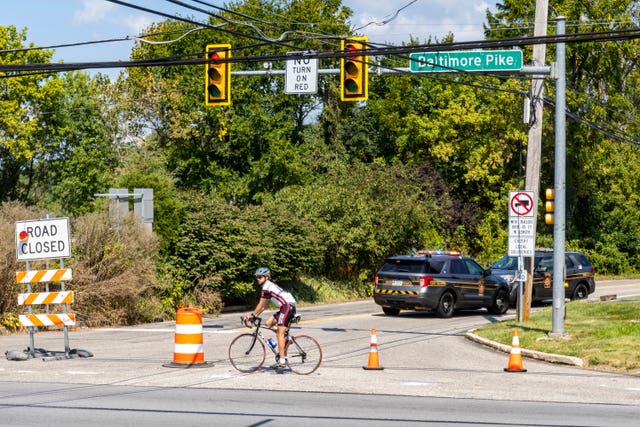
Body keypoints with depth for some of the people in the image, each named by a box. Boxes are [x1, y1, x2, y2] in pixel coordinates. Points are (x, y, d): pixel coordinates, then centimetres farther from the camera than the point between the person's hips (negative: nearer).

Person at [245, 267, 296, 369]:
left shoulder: (266, 287, -10)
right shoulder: (269, 286, 21)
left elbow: (261, 305, -9)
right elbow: (264, 305, 24)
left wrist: (251, 315, -2)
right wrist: (255, 315, 20)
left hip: (288, 306, -10)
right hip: (287, 307, 10)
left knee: (280, 333, -11)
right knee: (268, 323, 14)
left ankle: (282, 361, -14)